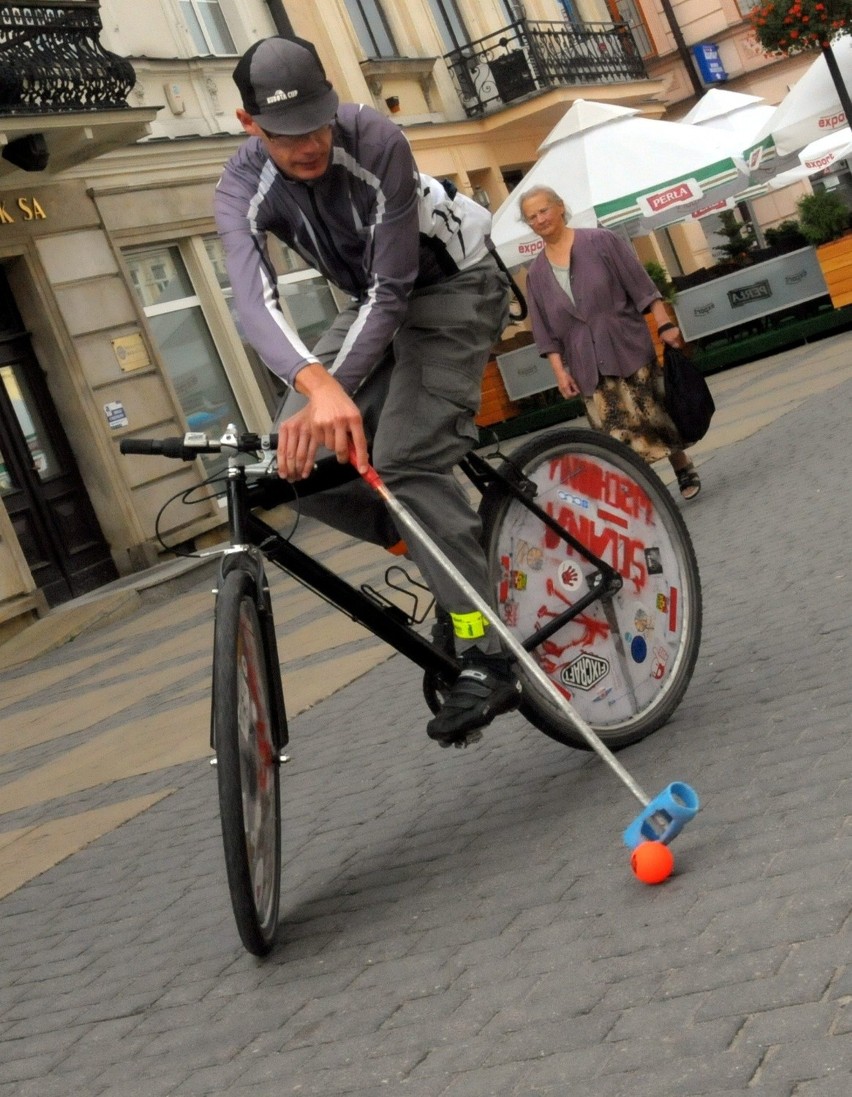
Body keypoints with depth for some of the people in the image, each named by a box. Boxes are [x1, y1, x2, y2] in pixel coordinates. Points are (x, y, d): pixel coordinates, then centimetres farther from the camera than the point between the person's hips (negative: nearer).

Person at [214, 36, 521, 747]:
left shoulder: (377, 141, -30)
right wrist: (317, 385, -58)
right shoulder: (243, 187, -20)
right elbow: (255, 299, -37)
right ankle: (453, 564, 7)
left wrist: (336, 397, -43)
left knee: (404, 459, -26)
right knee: (298, 460, -10)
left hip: (451, 288, -5)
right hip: (373, 302, 6)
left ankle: (489, 659, -22)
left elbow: (391, 288, -31)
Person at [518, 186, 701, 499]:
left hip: (629, 349, -2)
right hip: (587, 367, 2)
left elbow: (641, 285, -1)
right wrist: (560, 371, -1)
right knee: (615, 435, -3)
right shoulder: (537, 273, 8)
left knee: (655, 415, 1)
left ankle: (684, 470, 19)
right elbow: (545, 331, 8)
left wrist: (665, 325, -8)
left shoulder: (601, 241, 1)